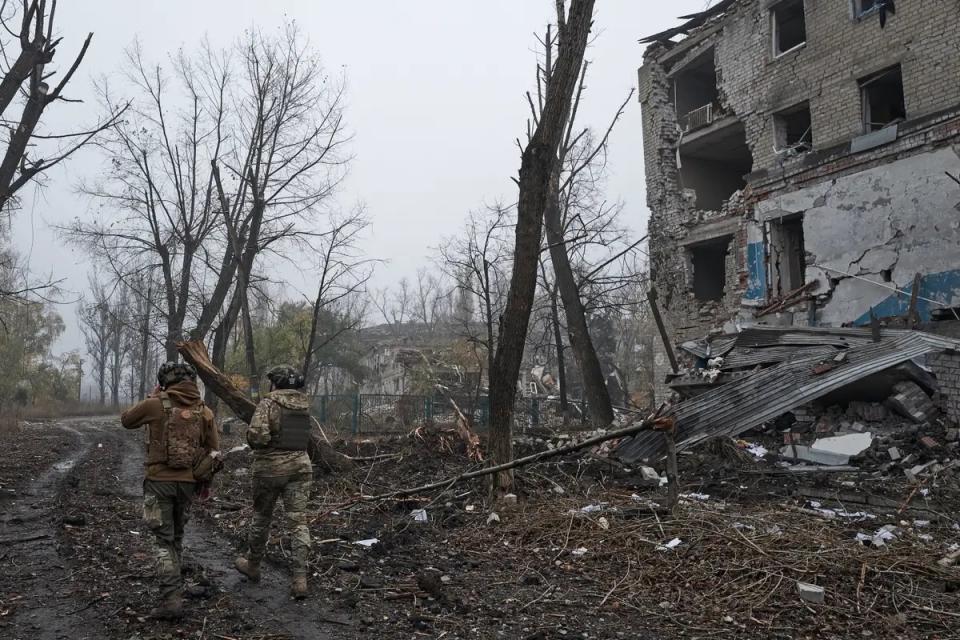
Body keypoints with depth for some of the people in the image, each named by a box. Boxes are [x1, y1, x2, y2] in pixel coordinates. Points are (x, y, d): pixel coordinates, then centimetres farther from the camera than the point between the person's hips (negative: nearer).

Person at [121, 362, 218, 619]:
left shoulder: (156, 404, -9)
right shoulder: (204, 411, 1)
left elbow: (126, 420, 9)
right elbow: (213, 451, 5)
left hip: (159, 481, -3)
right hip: (188, 482, 3)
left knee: (165, 541, 2)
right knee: (177, 536, 21)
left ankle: (171, 599, -4)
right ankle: (173, 586, 33)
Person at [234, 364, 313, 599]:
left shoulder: (269, 403, -11)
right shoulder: (304, 404, 7)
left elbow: (257, 434, -22)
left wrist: (256, 445, -1)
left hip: (271, 467, -4)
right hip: (300, 465, 4)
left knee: (262, 517, 16)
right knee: (299, 521, 1)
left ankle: (252, 564, 36)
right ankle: (300, 578, -6)